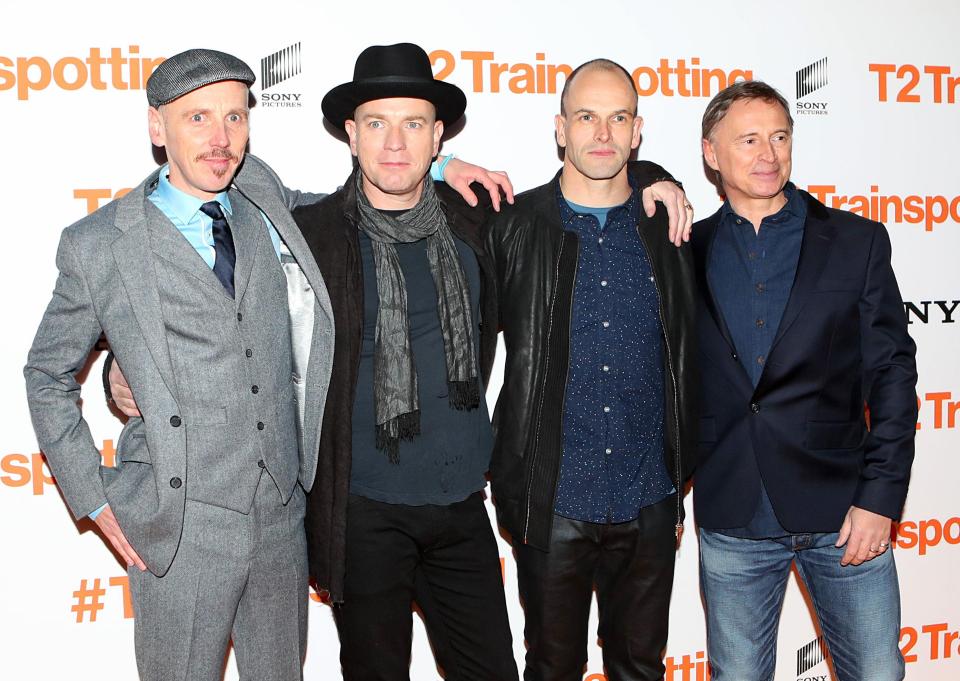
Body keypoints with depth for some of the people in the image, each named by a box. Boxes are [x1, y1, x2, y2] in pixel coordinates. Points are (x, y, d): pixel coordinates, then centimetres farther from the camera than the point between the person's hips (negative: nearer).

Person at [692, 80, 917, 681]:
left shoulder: (857, 241, 2)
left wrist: (880, 496, -6)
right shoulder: (689, 251, 5)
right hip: (733, 518, 1)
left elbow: (892, 372, 0)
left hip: (842, 511, -1)